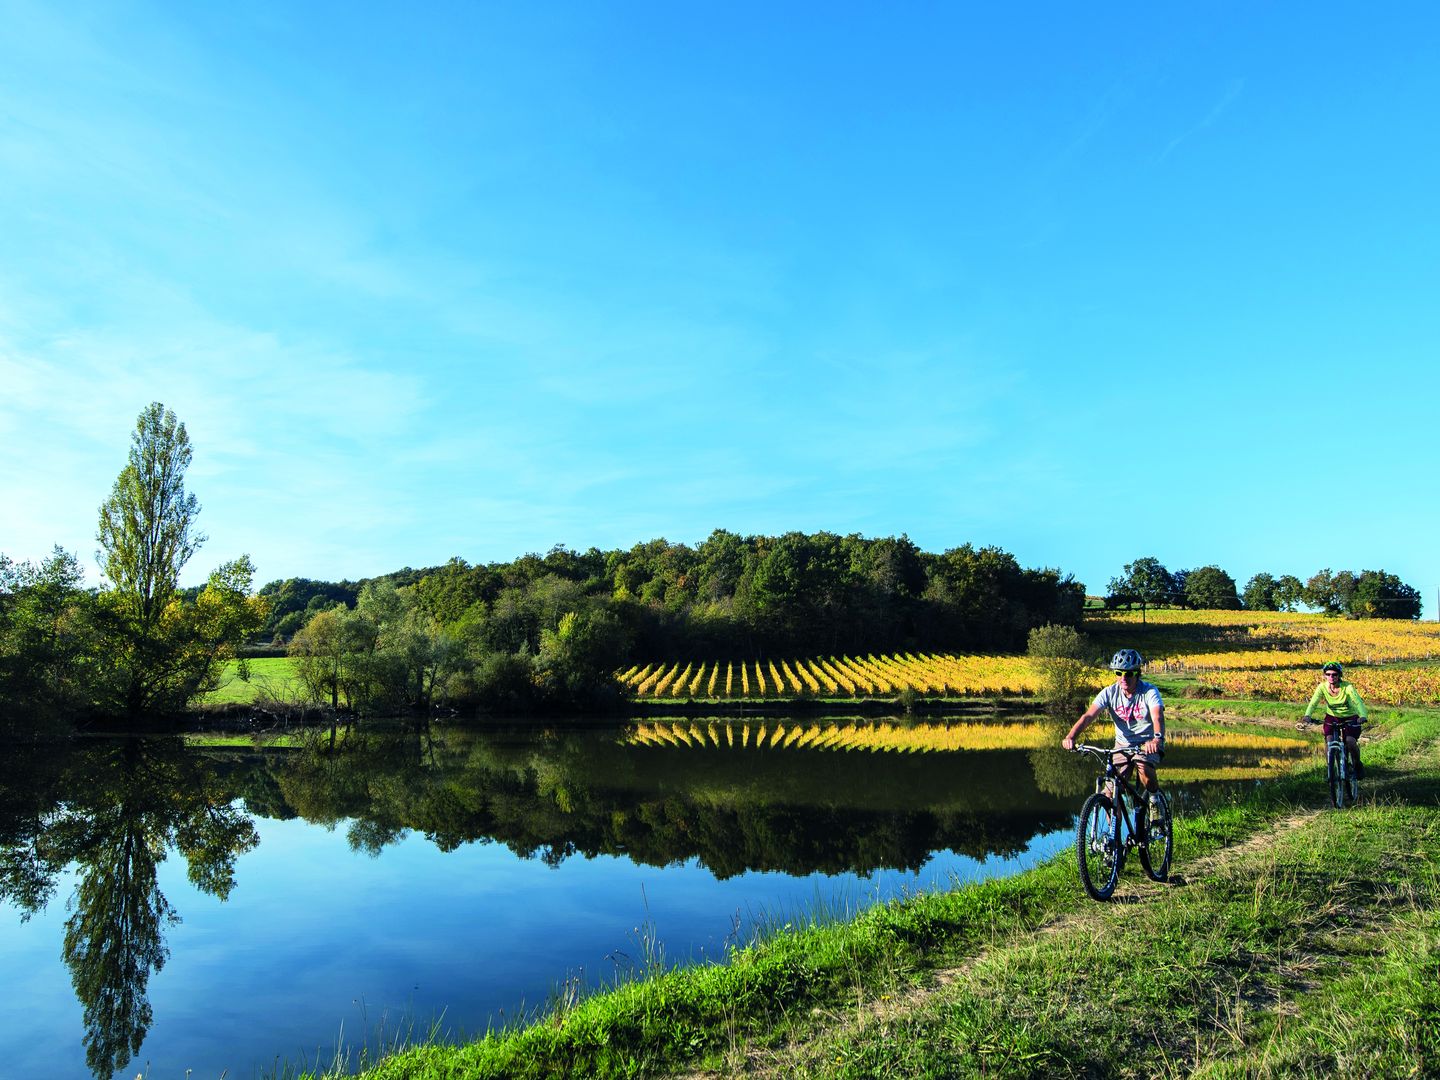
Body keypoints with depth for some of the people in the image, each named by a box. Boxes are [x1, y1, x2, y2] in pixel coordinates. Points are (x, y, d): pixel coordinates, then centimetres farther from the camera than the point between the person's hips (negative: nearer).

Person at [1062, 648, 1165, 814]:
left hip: (1148, 743, -2)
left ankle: (1155, 799, 0)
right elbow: (1088, 715, -24)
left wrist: (1157, 739, -57)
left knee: (1145, 770, -32)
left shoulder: (1149, 691, -18)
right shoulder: (1109, 692, -13)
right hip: (1123, 744, 2)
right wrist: (1071, 736, -42)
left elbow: (1158, 717, -35)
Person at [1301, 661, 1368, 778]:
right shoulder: (1322, 687, -17)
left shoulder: (1347, 687, -22)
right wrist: (1307, 715, -47)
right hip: (1332, 717, 2)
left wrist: (1363, 716, -56)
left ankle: (1357, 764, 10)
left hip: (1350, 718, -2)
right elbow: (1313, 702, -27)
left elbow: (1358, 701, -35)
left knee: (1350, 741, -21)